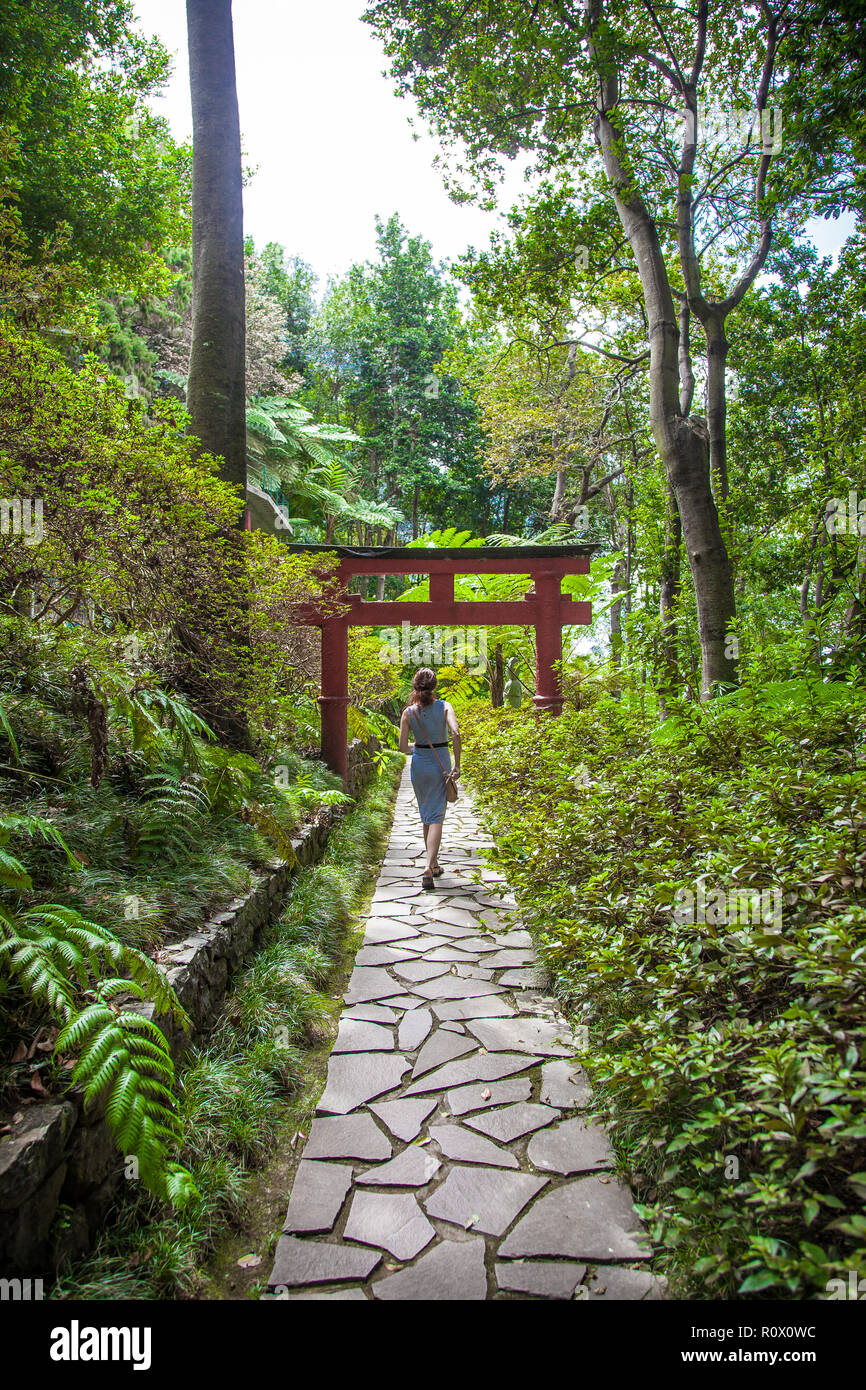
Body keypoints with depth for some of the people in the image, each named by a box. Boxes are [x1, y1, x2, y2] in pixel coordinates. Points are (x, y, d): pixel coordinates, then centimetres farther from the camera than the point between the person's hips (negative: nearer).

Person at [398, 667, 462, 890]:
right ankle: (429, 867, -16)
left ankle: (434, 863, 29)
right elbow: (456, 733, -21)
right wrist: (457, 765, -14)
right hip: (441, 763, -2)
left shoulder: (409, 712, -4)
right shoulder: (444, 707, -7)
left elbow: (403, 747, -4)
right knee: (436, 817, -1)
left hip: (419, 764, 2)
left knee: (426, 815, 18)